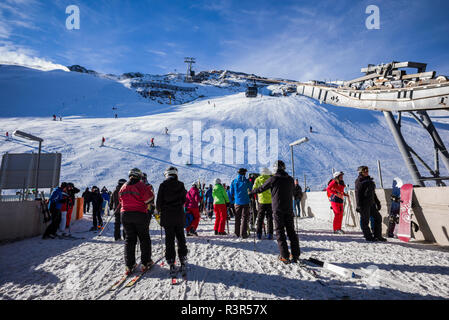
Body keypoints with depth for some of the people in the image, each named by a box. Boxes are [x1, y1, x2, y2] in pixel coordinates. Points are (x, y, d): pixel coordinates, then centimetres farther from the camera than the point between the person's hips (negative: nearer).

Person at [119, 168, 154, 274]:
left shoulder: (123, 187, 7)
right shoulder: (142, 186, -10)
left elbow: (121, 200, 11)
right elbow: (149, 198, -12)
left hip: (125, 215, 5)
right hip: (140, 214, -4)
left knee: (129, 239, 11)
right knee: (144, 238, 8)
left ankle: (129, 265, 9)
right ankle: (145, 262, 12)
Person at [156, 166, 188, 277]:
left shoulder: (163, 185, -6)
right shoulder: (180, 185, 0)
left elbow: (159, 200, -6)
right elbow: (184, 200, 4)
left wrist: (159, 209, 14)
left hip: (167, 215, -2)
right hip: (179, 214, 2)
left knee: (169, 239, 4)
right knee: (181, 237, 13)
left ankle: (171, 264, 4)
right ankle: (183, 260, 19)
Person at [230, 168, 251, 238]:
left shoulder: (234, 181, 3)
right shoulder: (246, 181, -6)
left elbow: (231, 193, 7)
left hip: (237, 202, 3)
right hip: (245, 202, -3)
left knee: (237, 218, 13)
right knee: (244, 217, 2)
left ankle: (237, 233, 18)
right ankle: (243, 234, 0)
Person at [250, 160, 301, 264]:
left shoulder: (273, 179, -9)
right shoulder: (290, 179, 5)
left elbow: (261, 188, 1)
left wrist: (252, 192, 19)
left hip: (278, 209, -4)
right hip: (289, 209, 5)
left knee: (280, 232, 2)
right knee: (291, 231, 12)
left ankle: (285, 256, 1)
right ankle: (295, 254, 15)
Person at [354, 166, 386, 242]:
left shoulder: (370, 180, 18)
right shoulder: (359, 181, -5)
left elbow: (373, 193, 25)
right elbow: (358, 193, -11)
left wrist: (377, 202, 22)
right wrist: (358, 205, -17)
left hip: (371, 203, 8)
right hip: (364, 204, -8)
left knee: (378, 218, 10)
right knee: (365, 220, -2)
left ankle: (377, 235, 20)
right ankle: (368, 237, 8)